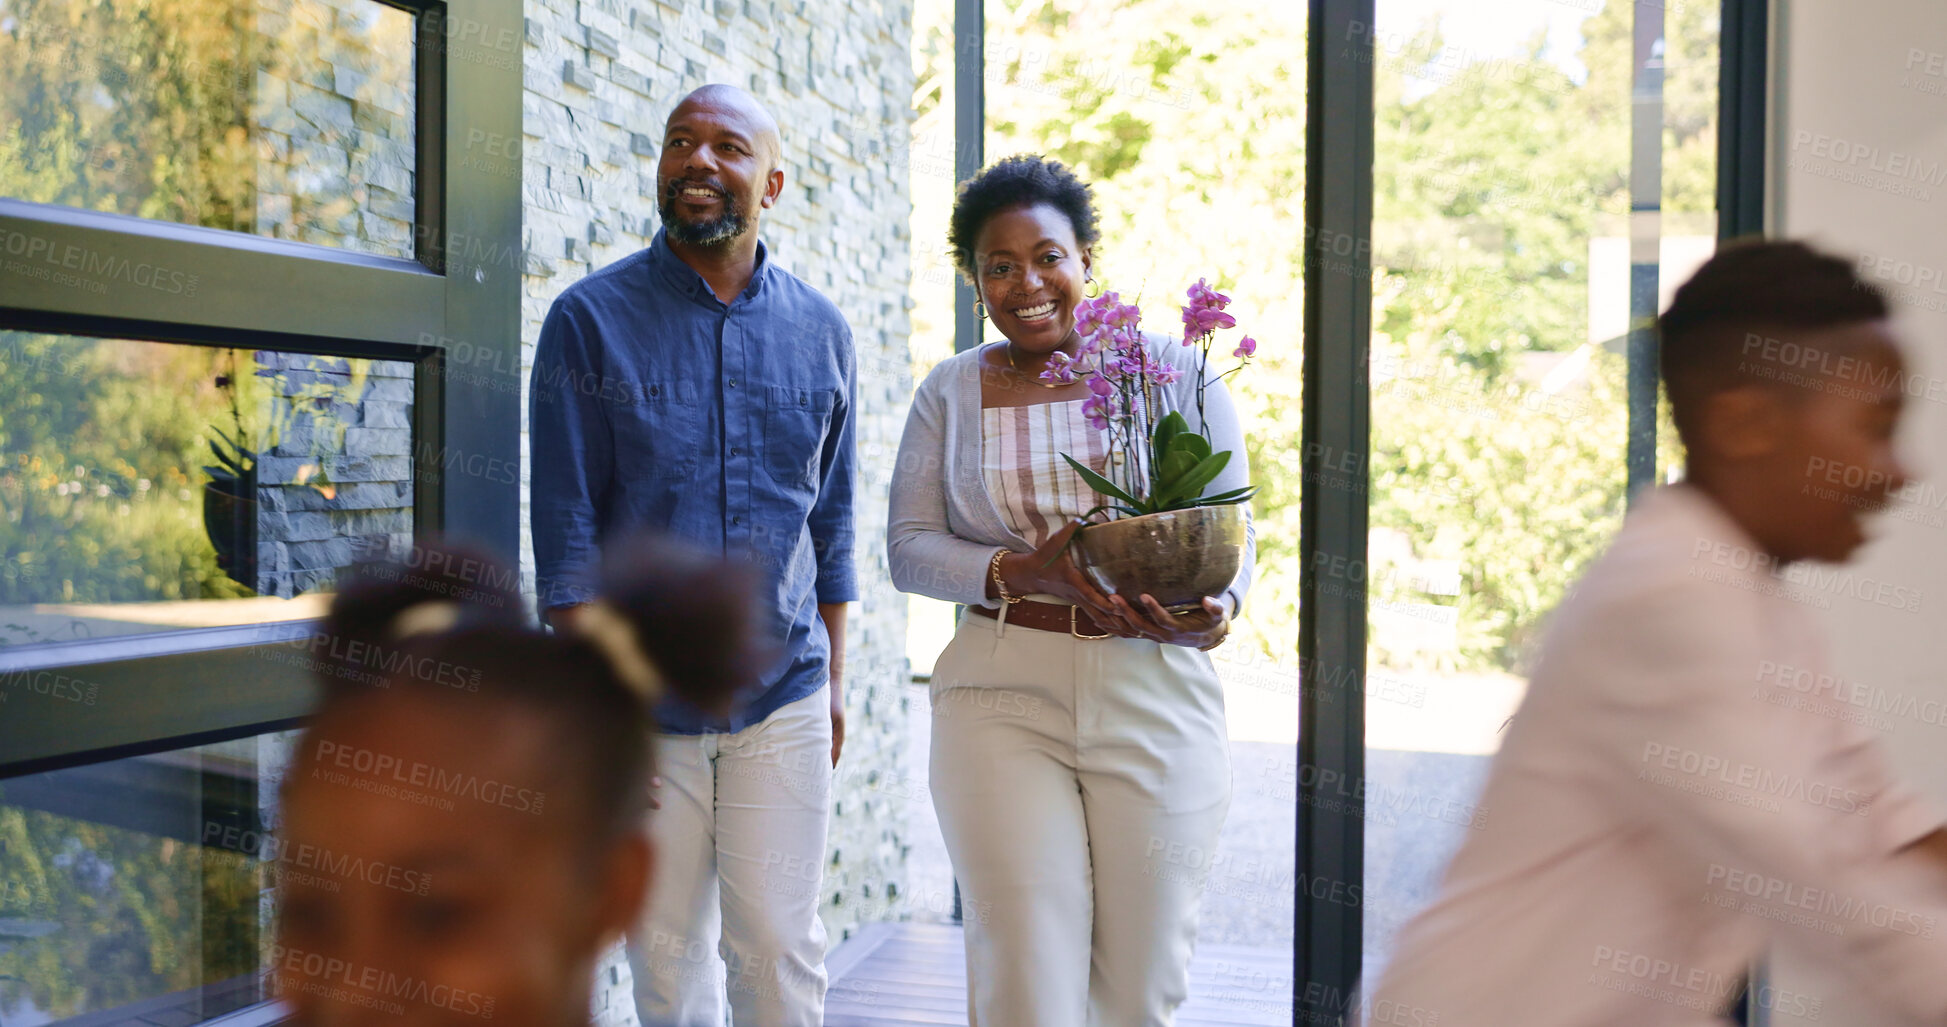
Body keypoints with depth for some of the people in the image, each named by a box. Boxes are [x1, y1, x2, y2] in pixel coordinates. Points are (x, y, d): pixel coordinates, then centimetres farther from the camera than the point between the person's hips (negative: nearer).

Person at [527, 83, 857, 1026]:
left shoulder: (819, 330, 6)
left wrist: (835, 679, 9)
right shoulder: (591, 319, -3)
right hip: (643, 704, -1)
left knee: (780, 946, 2)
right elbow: (566, 530, -5)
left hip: (783, 700, 2)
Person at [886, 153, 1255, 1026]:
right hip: (1003, 697, 0)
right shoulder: (951, 392, 8)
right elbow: (909, 546, 3)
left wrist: (1214, 611, -18)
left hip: (1156, 698, 0)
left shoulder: (1173, 373, 4)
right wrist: (1021, 573, -15)